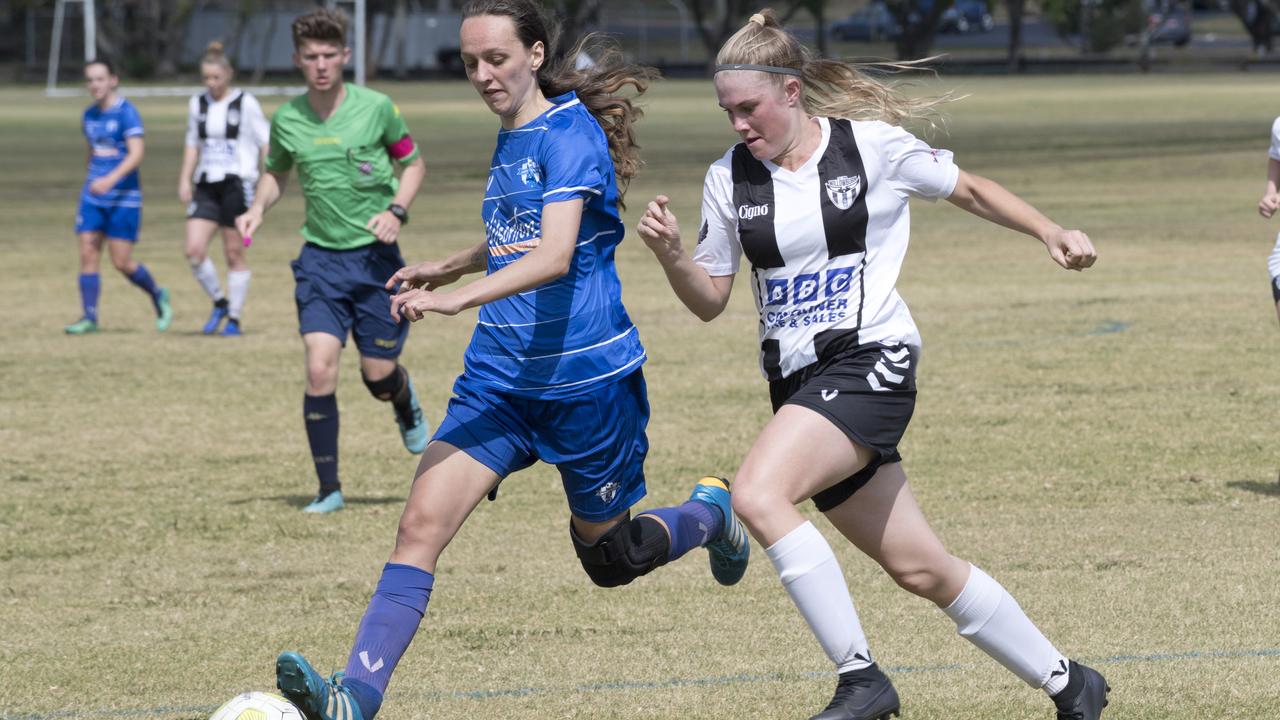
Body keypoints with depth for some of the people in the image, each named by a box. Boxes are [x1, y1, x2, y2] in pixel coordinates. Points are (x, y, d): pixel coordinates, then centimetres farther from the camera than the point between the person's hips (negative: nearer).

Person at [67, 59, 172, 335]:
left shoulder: (126, 112, -10)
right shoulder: (89, 116, 11)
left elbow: (136, 154, -20)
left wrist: (110, 179, -32)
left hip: (123, 197, -6)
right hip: (93, 196, 6)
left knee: (122, 262, -5)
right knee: (88, 255, -4)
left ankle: (158, 296, 21)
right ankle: (89, 317, 0)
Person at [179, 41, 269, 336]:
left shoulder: (245, 104, -4)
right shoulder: (198, 104, 10)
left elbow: (266, 143, -2)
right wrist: (185, 179, 11)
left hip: (237, 184, -4)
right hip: (206, 186, 4)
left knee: (234, 254, 0)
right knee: (194, 250, -9)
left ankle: (234, 318, 10)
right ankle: (219, 303, 12)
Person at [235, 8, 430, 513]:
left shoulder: (375, 108, -8)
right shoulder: (286, 120, -1)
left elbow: (413, 163, 6)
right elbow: (276, 173, 18)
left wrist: (397, 211, -11)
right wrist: (258, 209, -2)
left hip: (375, 255, -1)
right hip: (320, 258, 1)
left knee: (378, 376, 2)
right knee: (320, 368, -14)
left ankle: (406, 403, 43)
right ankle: (329, 489, -5)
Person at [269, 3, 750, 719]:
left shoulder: (571, 134, -15)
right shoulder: (511, 138, 11)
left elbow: (555, 256, -29)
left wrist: (461, 296, -42)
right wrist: (448, 267, 18)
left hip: (586, 377, -7)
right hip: (501, 377, 7)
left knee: (611, 560, 12)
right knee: (422, 523, -14)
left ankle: (710, 511, 43)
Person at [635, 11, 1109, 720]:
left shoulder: (873, 144, -5)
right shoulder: (729, 179, 6)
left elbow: (968, 189, 10)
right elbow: (710, 300, 11)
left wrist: (1052, 233, 2)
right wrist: (671, 255, -8)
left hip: (870, 361, -6)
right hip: (798, 382, 6)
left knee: (757, 494, -28)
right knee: (921, 569, 9)